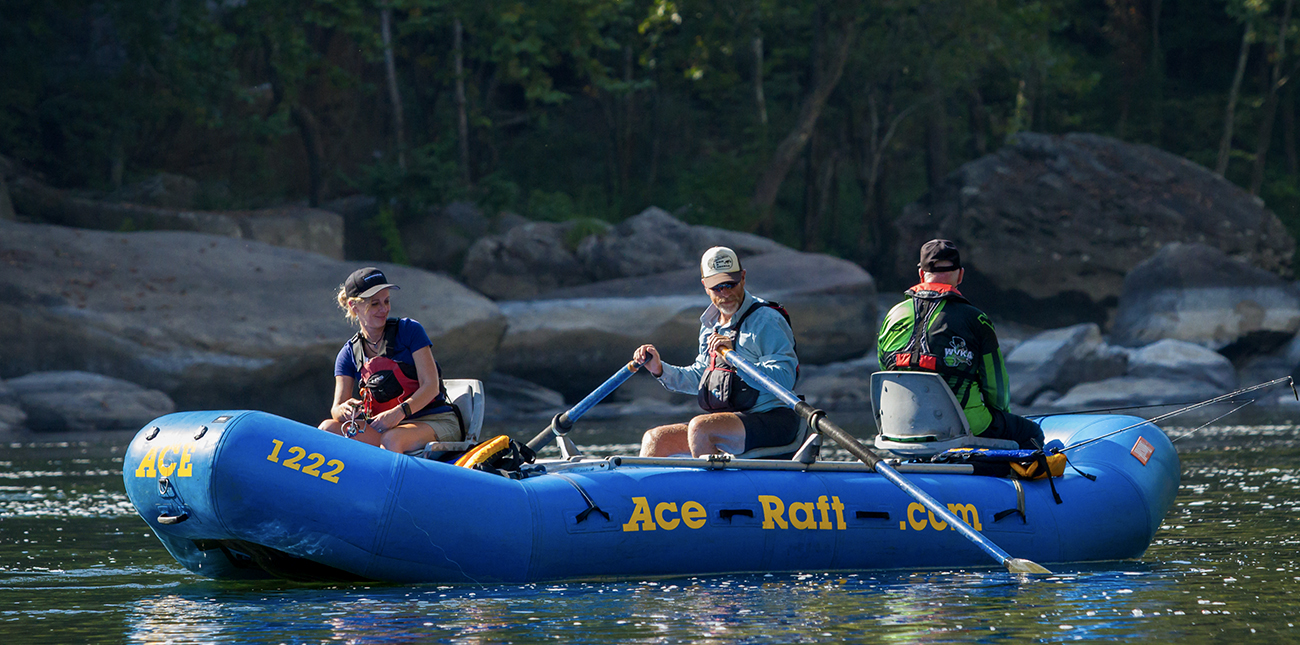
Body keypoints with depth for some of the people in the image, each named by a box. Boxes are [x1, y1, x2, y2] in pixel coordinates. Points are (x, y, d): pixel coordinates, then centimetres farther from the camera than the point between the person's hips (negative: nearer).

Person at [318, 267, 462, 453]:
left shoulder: (409, 330, -2)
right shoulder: (349, 353, 8)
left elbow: (431, 386, -9)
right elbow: (336, 408, 2)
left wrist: (400, 412, -27)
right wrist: (344, 410, -26)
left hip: (437, 421, -4)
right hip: (388, 426, 4)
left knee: (392, 439, -38)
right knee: (328, 428, -20)